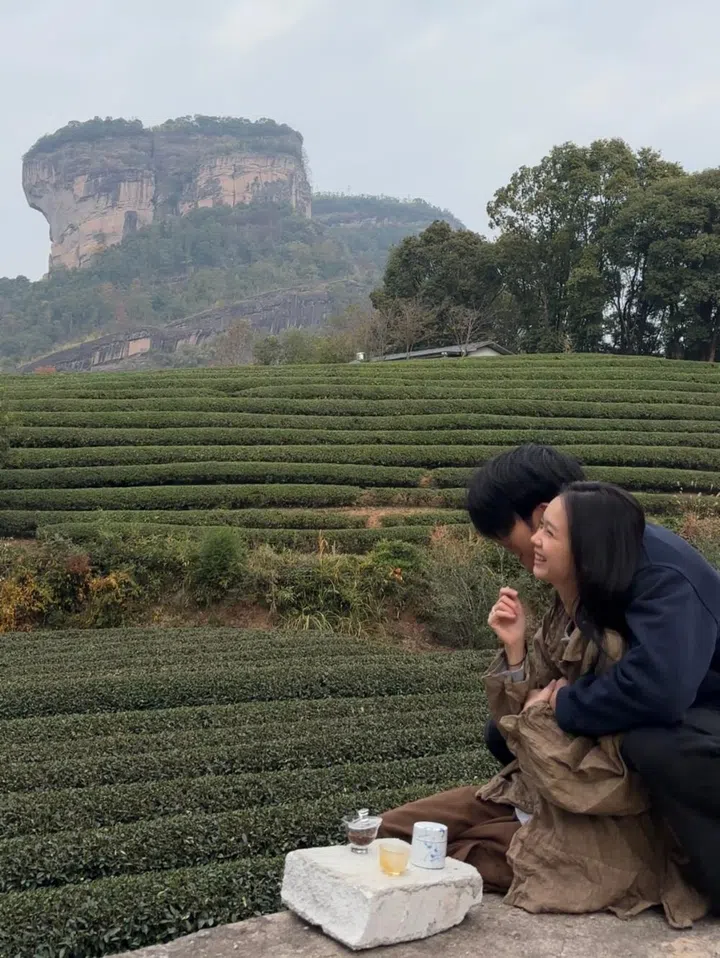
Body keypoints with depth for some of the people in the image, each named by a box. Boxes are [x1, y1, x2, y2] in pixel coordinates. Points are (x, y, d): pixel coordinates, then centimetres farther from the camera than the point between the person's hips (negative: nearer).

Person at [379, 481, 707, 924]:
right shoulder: (563, 617, -1)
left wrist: (542, 718, -15)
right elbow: (524, 716, 2)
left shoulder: (617, 647, -26)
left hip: (596, 834, -8)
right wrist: (515, 648, -13)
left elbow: (610, 782, -25)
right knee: (393, 831, 0)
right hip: (534, 795, 8)